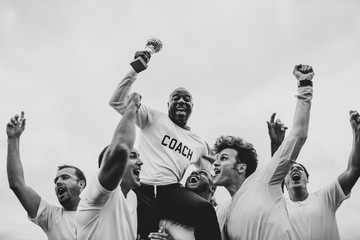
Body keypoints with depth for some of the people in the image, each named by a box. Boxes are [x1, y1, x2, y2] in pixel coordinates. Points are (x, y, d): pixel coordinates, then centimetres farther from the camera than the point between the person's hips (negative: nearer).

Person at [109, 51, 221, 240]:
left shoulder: (199, 144, 25)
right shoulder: (154, 118, 14)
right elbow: (117, 102, 4)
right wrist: (135, 69, -5)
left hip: (172, 191, 3)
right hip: (141, 190, -2)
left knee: (205, 210, -30)